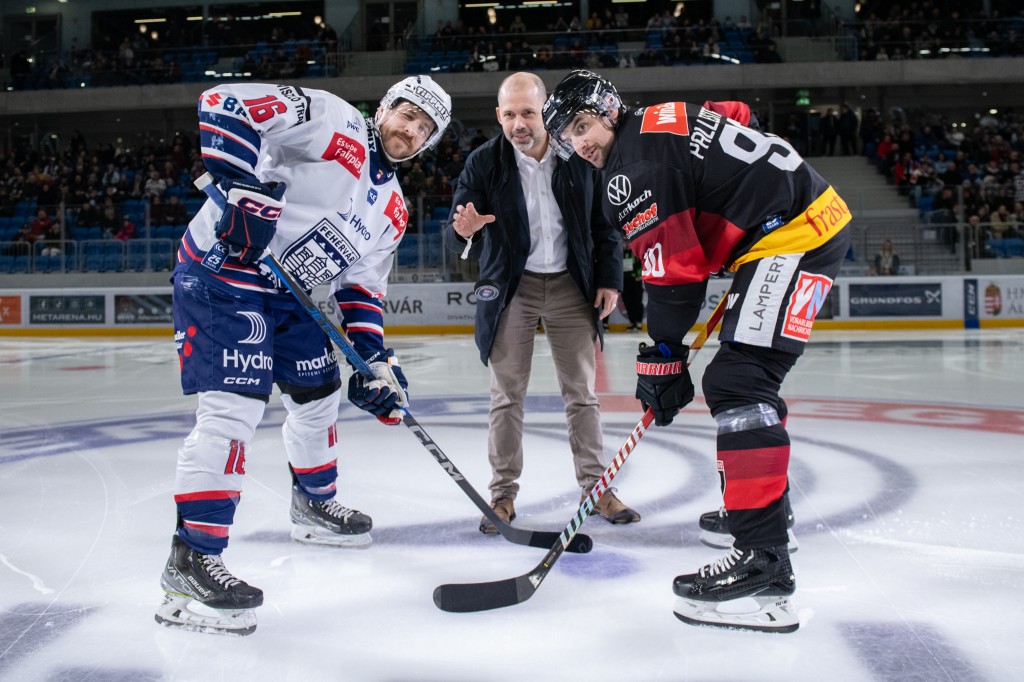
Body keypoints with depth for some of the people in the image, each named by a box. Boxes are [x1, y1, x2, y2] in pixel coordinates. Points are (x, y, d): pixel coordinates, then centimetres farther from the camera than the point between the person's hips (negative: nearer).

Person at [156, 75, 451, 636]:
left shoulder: (392, 209, 13)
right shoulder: (329, 121, -11)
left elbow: (364, 282, 14)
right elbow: (224, 104, -20)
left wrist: (374, 359, 1)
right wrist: (243, 187, -31)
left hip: (292, 291, 10)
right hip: (222, 271, -9)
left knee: (317, 396, 20)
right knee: (233, 409, -20)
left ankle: (315, 508, 45)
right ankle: (190, 563, -17)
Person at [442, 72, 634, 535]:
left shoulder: (579, 156, -6)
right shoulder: (483, 163, -9)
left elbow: (605, 222, 4)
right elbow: (454, 236, -11)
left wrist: (610, 278, 1)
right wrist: (463, 230, -33)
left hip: (570, 284, 1)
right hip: (510, 287, -1)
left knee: (582, 392, 7)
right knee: (506, 395, 3)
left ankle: (595, 487, 18)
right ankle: (504, 493, 13)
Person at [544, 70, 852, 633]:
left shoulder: (632, 167, -11)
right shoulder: (668, 122, 17)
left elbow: (673, 271, -14)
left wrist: (662, 360, -6)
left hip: (794, 235, -11)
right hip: (817, 217, 11)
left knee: (737, 381, -19)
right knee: (747, 373, 21)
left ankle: (763, 564, -26)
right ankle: (765, 498, 36)